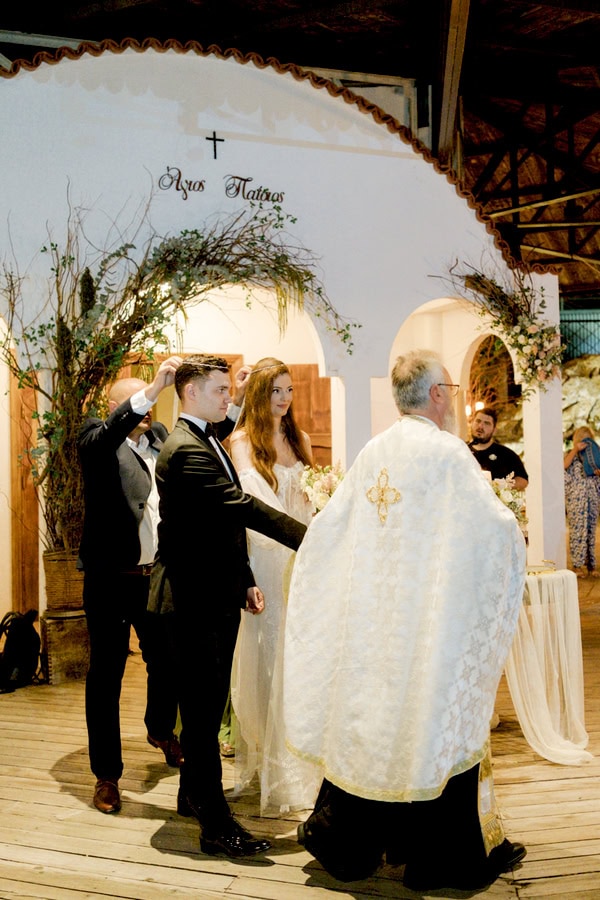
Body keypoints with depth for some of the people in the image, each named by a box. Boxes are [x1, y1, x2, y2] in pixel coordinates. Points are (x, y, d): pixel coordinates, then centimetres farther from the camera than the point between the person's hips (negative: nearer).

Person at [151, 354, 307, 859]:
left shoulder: (207, 442, 16)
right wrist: (307, 538, -24)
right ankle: (215, 825, 5)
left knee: (208, 704, 19)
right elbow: (243, 507, -25)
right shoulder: (186, 448, -18)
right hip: (197, 599, -10)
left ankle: (193, 794, 34)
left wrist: (245, 580, 15)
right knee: (204, 709, -3)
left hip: (217, 595, 10)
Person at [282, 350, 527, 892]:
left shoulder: (372, 454, 5)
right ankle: (443, 858, 19)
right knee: (439, 728, 7)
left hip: (370, 619, 6)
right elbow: (492, 524, -13)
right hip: (432, 620, -6)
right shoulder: (447, 453, -13)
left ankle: (344, 844, 26)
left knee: (366, 721, 15)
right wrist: (515, 534, 8)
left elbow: (330, 523, 10)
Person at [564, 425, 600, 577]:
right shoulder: (570, 454, 1)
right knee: (577, 530, -5)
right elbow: (562, 466, -19)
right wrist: (575, 450, -20)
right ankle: (577, 565, 1)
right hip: (576, 498, -4)